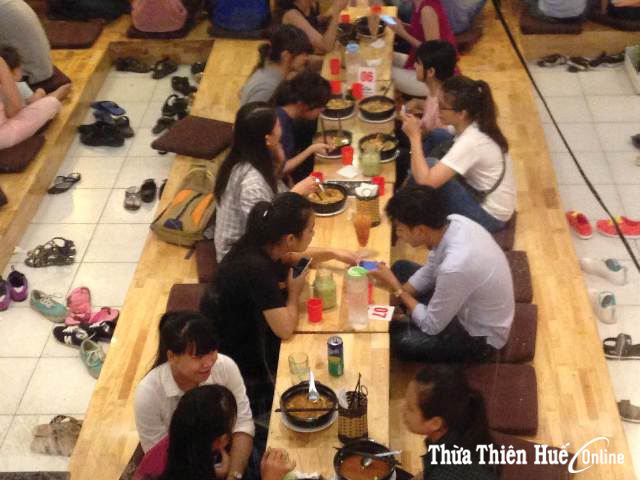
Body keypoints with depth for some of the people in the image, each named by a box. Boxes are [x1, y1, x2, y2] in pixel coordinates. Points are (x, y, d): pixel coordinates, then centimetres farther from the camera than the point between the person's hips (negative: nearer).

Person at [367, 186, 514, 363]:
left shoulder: (455, 267, -41)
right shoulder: (453, 222, -16)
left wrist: (396, 289, -15)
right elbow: (430, 271, 4)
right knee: (401, 268, 12)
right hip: (469, 304, 8)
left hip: (480, 337, -8)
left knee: (394, 338, -12)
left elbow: (431, 325, -24)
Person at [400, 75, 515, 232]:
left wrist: (414, 136, -26)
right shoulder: (475, 125, -5)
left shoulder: (470, 142, -30)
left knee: (428, 166, -19)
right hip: (481, 196, 9)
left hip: (489, 215, -9)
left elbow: (425, 181, -35)